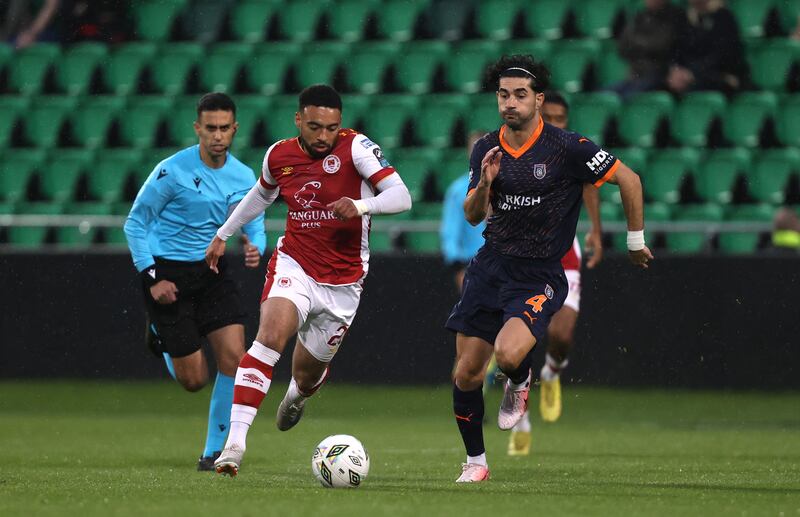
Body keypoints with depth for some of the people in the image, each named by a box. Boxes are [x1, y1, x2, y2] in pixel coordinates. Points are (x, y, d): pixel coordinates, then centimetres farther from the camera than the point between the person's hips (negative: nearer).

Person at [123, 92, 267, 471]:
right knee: (194, 380, -4)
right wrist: (151, 278, -13)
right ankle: (161, 339, 31)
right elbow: (135, 223, -6)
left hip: (211, 270, 4)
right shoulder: (172, 171, -14)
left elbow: (254, 227, 11)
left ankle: (215, 450, 2)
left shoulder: (243, 177, -1)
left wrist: (255, 249, -14)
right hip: (169, 272, -4)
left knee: (234, 358, -13)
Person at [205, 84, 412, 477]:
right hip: (293, 265, 1)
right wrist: (223, 235, 31)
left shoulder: (355, 147, -12)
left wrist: (361, 206, -37)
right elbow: (261, 196, 22)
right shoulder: (279, 156, 0)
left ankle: (296, 396, 54)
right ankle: (236, 440, -33)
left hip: (343, 282, -1)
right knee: (270, 336, -27)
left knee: (307, 373, 12)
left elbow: (401, 196, -18)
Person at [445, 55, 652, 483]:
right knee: (466, 375, 1)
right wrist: (485, 184, -15)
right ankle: (475, 462, 21)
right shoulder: (487, 149, 3)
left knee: (508, 354, -29)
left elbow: (628, 179, -5)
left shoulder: (567, 148, -12)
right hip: (491, 266, 5)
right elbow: (472, 216, 6)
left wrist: (636, 241, 2)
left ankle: (519, 383, 9)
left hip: (540, 277, -5)